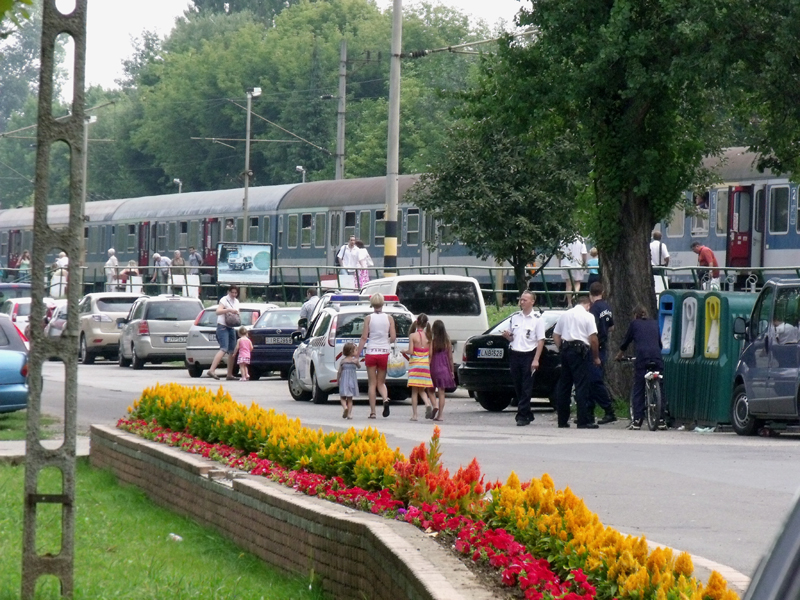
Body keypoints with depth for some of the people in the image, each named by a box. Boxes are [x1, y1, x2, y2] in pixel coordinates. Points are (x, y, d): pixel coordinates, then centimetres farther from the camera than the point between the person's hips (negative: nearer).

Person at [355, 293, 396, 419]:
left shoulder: (368, 318, -5)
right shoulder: (389, 318, 0)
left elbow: (364, 337, -6)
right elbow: (393, 337, -2)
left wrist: (358, 353, 0)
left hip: (371, 353, -2)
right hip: (384, 352, 2)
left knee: (372, 383, 6)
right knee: (381, 382, 13)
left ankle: (372, 412, 3)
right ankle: (385, 399, -18)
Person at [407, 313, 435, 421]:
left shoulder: (413, 336, -8)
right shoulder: (428, 336, 2)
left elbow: (410, 351, -13)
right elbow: (431, 354, 3)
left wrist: (407, 351, 9)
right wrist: (429, 366, 12)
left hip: (415, 364, -3)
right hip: (425, 364, 3)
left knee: (414, 390, 2)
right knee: (422, 389, 14)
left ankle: (414, 414, 1)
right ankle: (428, 403, -15)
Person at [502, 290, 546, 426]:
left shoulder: (537, 319, -2)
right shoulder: (514, 317, 12)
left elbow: (541, 341, -6)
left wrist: (536, 360, -13)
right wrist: (507, 336, -5)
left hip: (528, 355, -5)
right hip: (514, 355, 5)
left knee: (526, 388, -7)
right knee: (517, 388, 7)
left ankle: (522, 416, -8)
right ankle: (528, 415, 18)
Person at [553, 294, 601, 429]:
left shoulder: (565, 315, 14)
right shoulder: (588, 316, -4)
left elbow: (555, 335, 14)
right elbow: (593, 339, -10)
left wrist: (562, 349, 17)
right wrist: (596, 357, -1)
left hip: (565, 351, 6)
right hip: (580, 351, -6)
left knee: (564, 386, 11)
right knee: (582, 386, -6)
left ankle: (562, 420, 14)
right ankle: (583, 420, -10)